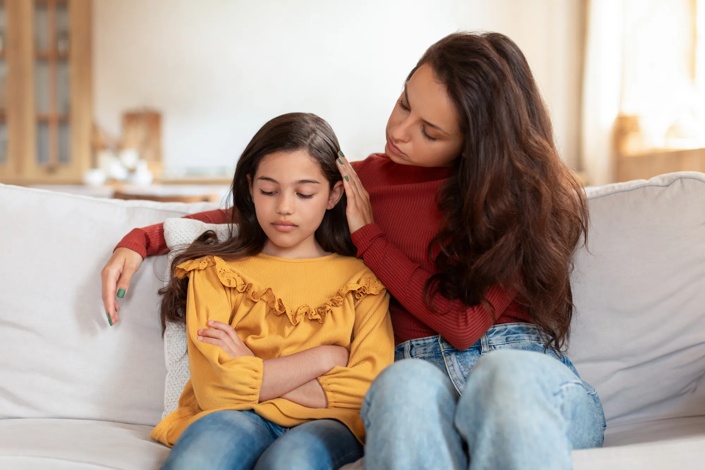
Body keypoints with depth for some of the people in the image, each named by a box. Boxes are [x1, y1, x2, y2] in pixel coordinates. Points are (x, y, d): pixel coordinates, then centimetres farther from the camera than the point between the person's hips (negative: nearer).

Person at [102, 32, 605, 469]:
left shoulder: (526, 191, 1)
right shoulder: (366, 178, 12)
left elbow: (467, 322, -8)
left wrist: (367, 234, -1)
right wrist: (142, 241, 14)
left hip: (525, 367, -1)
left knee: (502, 375, -41)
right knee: (404, 382, -38)